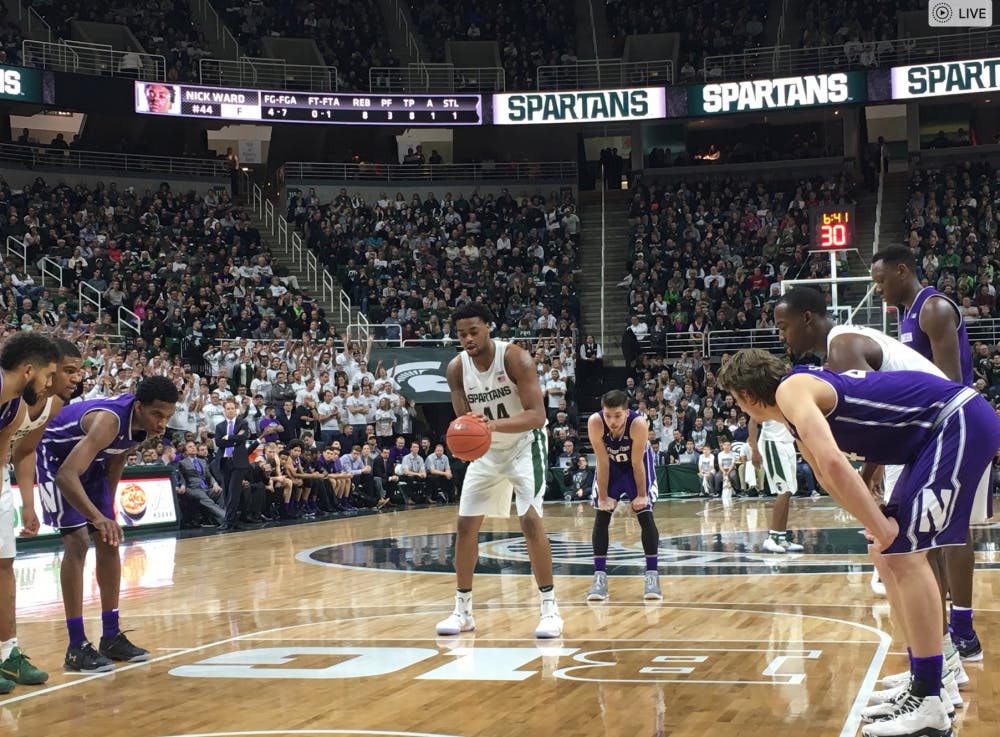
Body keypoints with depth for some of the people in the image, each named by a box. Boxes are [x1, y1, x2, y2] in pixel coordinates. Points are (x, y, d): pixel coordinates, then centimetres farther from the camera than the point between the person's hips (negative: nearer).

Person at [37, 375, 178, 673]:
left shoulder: (145, 422, -14)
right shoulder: (109, 420, -39)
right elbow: (66, 475, -49)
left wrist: (108, 510, 12)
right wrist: (98, 517, -60)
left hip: (90, 461, 8)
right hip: (55, 457, -8)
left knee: (108, 542, 4)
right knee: (77, 541, -18)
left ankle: (111, 637, 13)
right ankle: (76, 647, -14)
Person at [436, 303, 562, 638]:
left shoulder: (515, 357, -24)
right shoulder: (456, 368, -11)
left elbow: (537, 415, -29)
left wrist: (495, 424, -44)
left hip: (524, 444, -5)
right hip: (486, 450, 5)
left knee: (530, 519, -19)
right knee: (466, 524, 2)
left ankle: (550, 608, -11)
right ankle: (463, 610, 15)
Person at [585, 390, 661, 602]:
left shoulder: (638, 423, -37)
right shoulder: (595, 422, -34)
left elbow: (637, 463, -25)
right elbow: (603, 462, -24)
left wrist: (641, 495, -16)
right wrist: (603, 497, -19)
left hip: (636, 463, -1)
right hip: (610, 464, 2)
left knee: (645, 516, -8)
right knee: (601, 517, -5)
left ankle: (652, 576, -3)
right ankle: (600, 577, -1)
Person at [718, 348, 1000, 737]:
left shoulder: (791, 389, -15)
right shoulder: (799, 403, 17)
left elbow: (834, 463, -28)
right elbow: (828, 471, 24)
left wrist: (879, 527, -21)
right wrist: (879, 524, 14)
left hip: (960, 423, -10)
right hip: (943, 429, 10)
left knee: (905, 554, -13)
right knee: (895, 552, 13)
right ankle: (922, 687, 18)